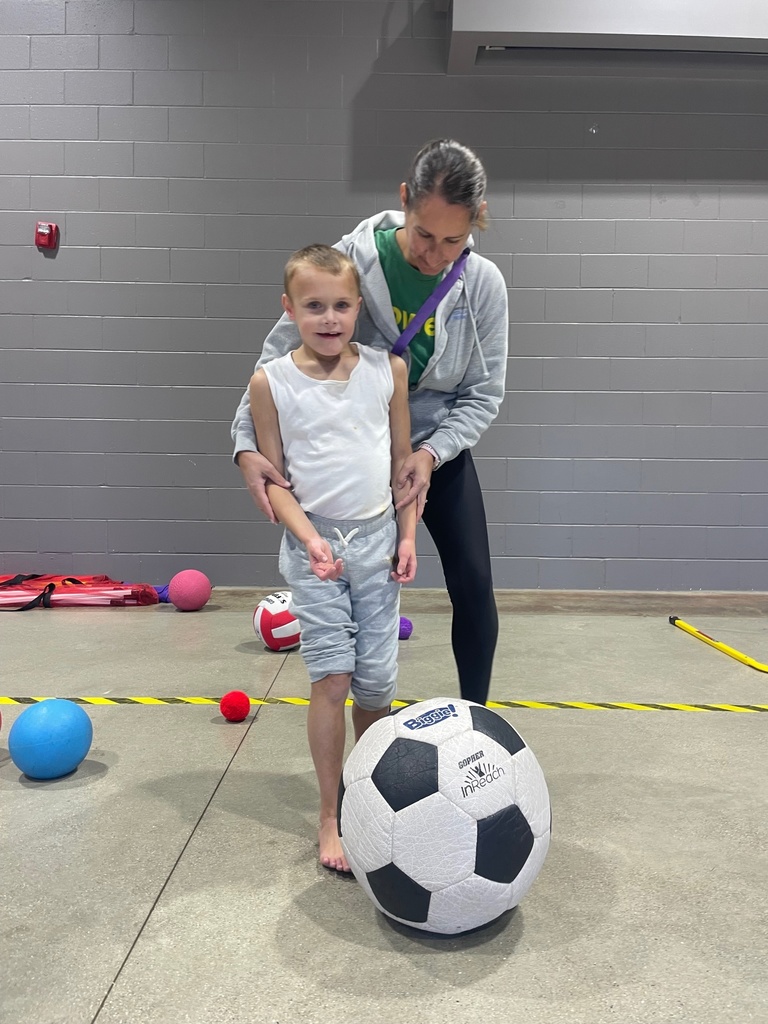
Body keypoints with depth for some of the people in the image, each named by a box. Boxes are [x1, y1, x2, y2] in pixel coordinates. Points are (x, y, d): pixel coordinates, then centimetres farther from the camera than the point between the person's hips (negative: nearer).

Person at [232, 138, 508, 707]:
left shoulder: (483, 284, -13)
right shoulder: (352, 259, -19)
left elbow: (484, 395, -8)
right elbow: (281, 352, -15)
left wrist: (431, 454, -24)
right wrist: (247, 442, -28)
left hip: (442, 452, 2)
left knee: (474, 586, 0)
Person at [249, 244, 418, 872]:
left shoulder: (388, 370, 1)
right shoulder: (271, 382, -5)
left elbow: (403, 458, 7)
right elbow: (274, 477, -3)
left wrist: (407, 534, 3)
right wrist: (309, 538, -15)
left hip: (377, 538, 2)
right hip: (314, 544, -2)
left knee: (377, 681, 5)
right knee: (331, 676, -5)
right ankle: (330, 816, 12)